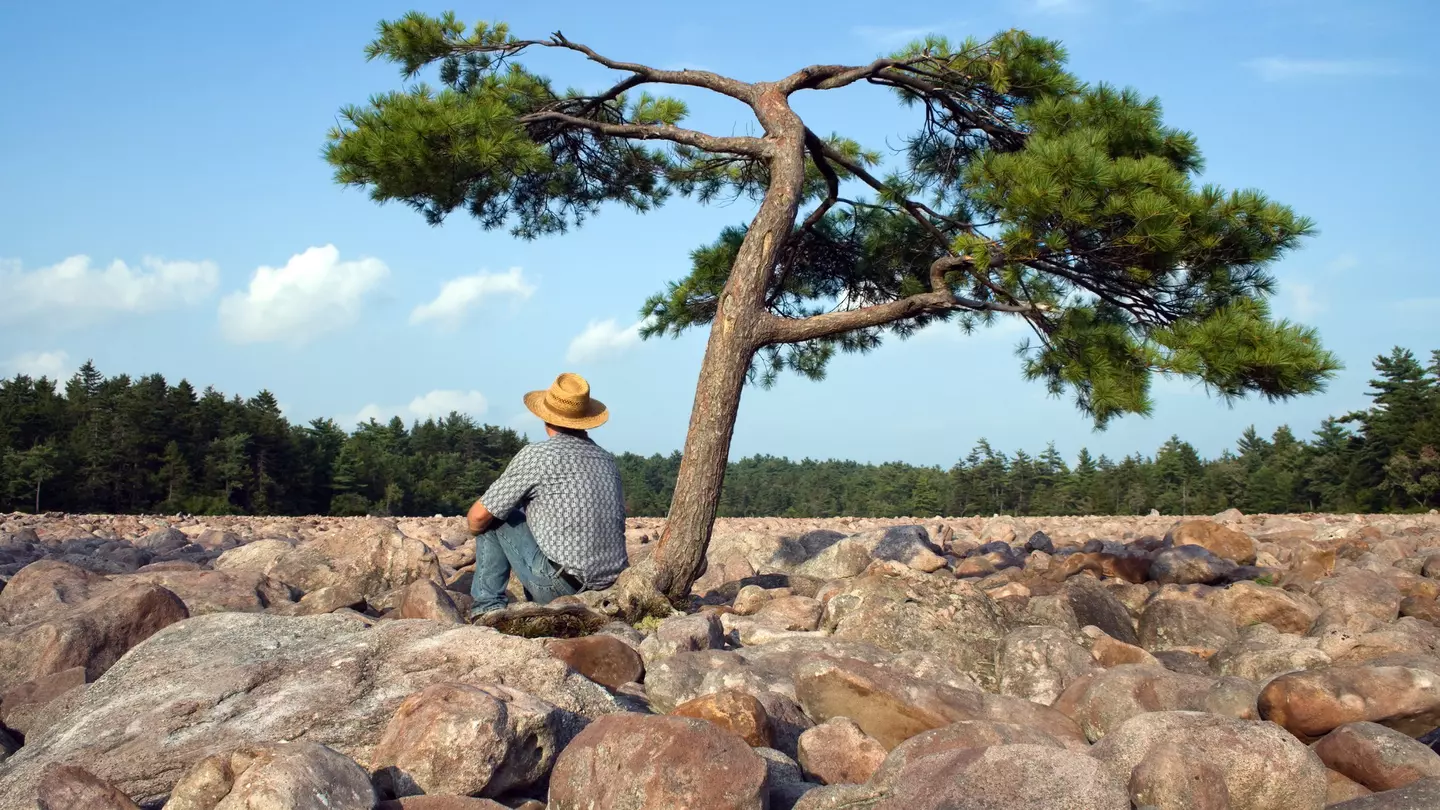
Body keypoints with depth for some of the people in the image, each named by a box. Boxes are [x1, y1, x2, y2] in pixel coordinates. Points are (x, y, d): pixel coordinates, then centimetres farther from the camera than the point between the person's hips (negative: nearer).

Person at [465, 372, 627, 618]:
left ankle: (488, 606, 8)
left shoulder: (535, 455, -6)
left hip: (561, 586, -6)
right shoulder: (607, 459, 11)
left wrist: (475, 524, 22)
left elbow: (479, 516, -2)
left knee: (492, 520, 12)